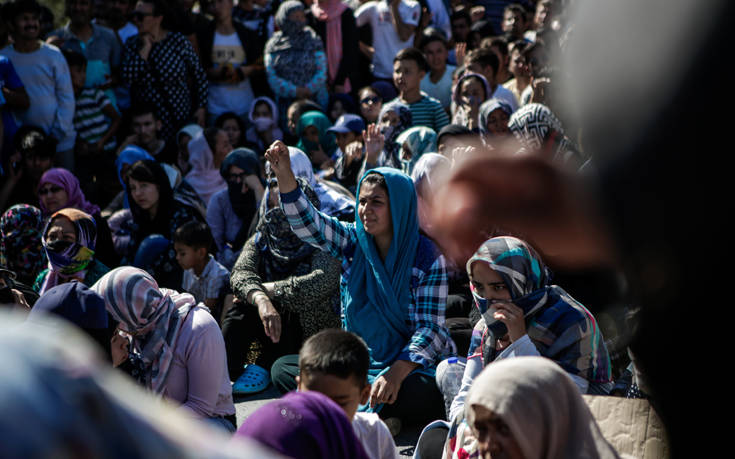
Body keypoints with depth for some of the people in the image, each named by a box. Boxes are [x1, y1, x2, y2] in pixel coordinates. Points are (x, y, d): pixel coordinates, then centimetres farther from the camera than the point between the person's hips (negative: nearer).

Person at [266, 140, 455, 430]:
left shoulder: (428, 258, -10)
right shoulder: (352, 241, 4)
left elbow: (430, 327, -14)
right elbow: (308, 223, -12)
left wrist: (397, 372, -30)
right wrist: (285, 177, -30)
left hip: (412, 363, -5)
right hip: (357, 360, 5)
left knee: (427, 394, -39)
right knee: (283, 370, -12)